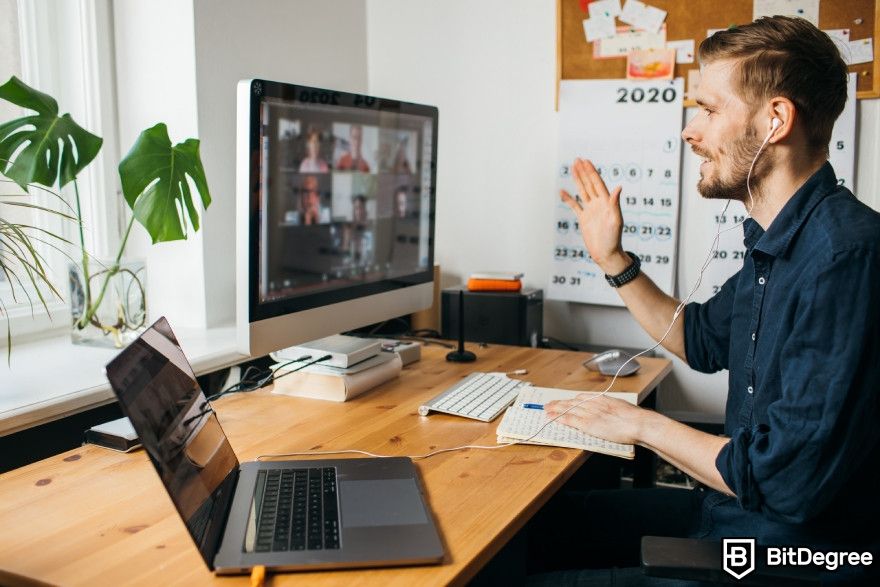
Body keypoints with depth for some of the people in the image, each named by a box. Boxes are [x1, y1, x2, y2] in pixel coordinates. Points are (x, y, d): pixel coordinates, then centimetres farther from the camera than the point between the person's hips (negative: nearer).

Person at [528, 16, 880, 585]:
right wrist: (613, 260, 11)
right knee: (545, 521, 15)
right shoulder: (777, 246, 5)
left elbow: (789, 482, -29)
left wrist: (643, 424, -14)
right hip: (733, 515, 9)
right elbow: (702, 340, 22)